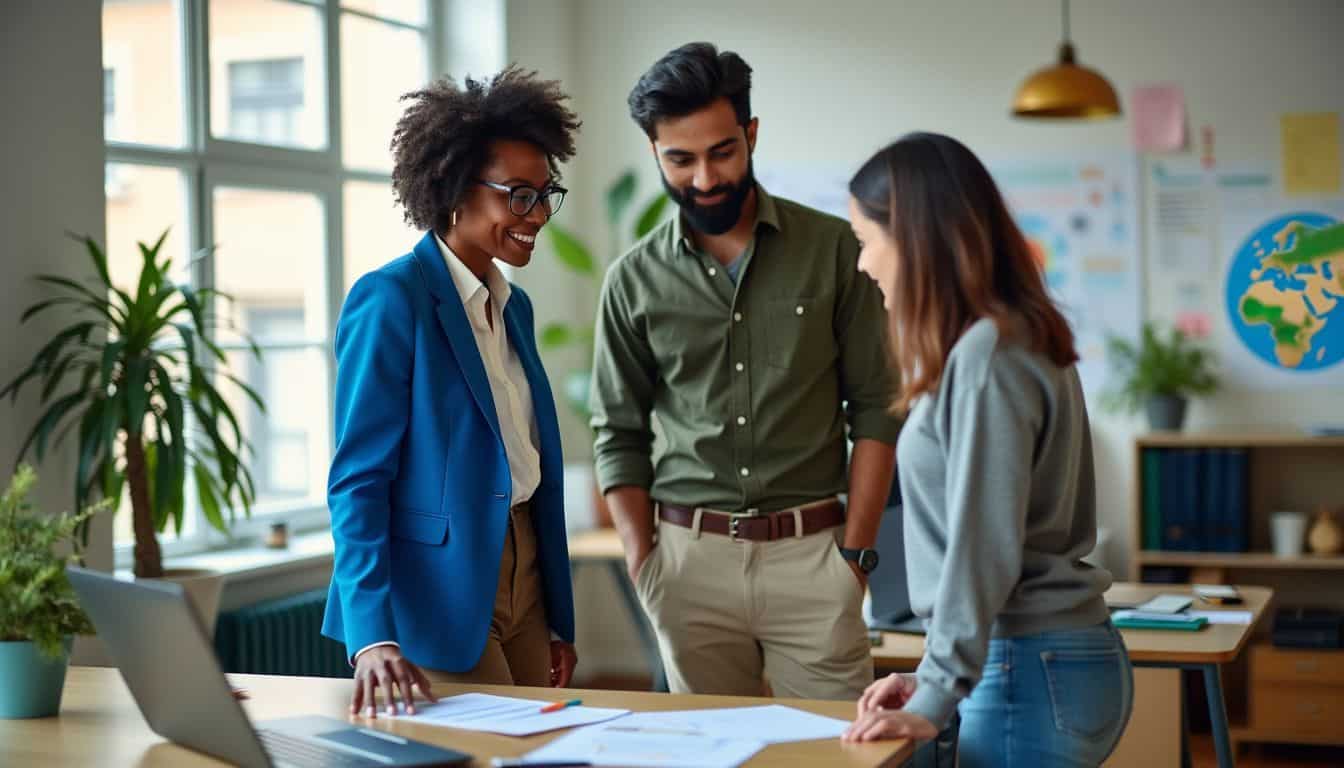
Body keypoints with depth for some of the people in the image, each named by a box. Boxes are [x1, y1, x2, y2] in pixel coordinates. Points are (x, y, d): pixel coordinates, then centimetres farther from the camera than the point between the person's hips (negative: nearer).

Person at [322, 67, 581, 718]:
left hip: (521, 584, 8)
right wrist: (372, 638, -25)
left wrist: (558, 621, 17)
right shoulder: (391, 299, -12)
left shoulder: (513, 306, 12)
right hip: (437, 594, -7)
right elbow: (357, 478, -16)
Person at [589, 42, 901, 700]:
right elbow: (619, 435, 9)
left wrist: (855, 551, -4)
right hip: (691, 556, 2)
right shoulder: (633, 281, 5)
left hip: (811, 553, -1)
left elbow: (875, 406, 1)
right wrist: (643, 565, 0)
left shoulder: (833, 250, 0)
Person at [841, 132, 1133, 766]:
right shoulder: (1021, 339, 13)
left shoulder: (987, 356, -16)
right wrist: (934, 678, 13)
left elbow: (982, 548, -19)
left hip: (1029, 677, -9)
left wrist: (936, 698, -15)